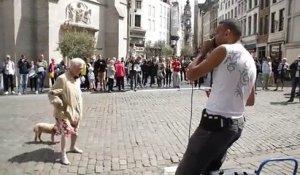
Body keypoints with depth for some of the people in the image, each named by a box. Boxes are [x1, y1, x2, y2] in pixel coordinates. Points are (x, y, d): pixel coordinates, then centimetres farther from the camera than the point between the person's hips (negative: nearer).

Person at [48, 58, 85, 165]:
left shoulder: (77, 79, 6)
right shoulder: (62, 79, -20)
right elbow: (52, 94, -19)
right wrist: (60, 104, -26)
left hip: (76, 111, 8)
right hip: (65, 112, -8)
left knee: (75, 131, 20)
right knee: (65, 132, -9)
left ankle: (73, 147, 43)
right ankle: (63, 155, 5)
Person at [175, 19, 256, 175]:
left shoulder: (224, 50, -8)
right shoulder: (251, 61, 17)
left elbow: (191, 75, -7)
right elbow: (250, 101, 23)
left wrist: (203, 51, 6)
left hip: (215, 123, -9)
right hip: (237, 125, 9)